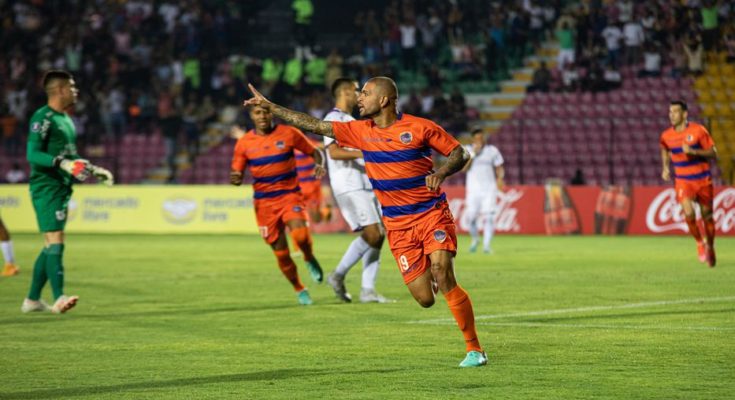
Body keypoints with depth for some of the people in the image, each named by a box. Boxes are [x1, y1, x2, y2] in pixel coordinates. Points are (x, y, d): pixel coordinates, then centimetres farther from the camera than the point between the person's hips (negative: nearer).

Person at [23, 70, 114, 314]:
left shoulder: (66, 119, 19)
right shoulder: (42, 118, -10)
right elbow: (33, 154, -19)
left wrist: (94, 171, 24)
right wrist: (62, 163, -29)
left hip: (62, 188, 9)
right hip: (46, 187, -9)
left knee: (50, 246, 10)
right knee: (55, 241, -16)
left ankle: (32, 299, 16)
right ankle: (59, 298, -21)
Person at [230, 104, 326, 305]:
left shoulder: (289, 134, -3)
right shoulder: (244, 143, 0)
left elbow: (314, 152, 7)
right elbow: (237, 174, 7)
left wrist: (319, 165, -15)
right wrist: (235, 179, -18)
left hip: (290, 195, -2)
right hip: (264, 202, 2)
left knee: (300, 234, -29)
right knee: (281, 253, 2)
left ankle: (310, 260, 5)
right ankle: (300, 290, 25)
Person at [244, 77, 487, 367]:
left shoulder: (419, 127, -6)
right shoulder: (361, 131, 5)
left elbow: (460, 153, 0)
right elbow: (314, 125, 8)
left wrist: (441, 173, -21)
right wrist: (268, 106, 8)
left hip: (432, 214, -3)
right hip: (397, 224, 4)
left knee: (442, 275, -22)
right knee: (424, 299, -6)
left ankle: (474, 349, -11)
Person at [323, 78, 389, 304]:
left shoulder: (350, 120, 23)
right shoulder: (333, 119, -7)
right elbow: (334, 152, -21)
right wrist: (363, 153, -31)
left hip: (365, 186, 10)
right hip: (349, 188, -10)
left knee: (378, 236, 1)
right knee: (372, 234, -17)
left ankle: (367, 290, 1)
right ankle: (338, 276, -8)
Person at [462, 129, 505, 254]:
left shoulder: (492, 150, 5)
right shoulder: (467, 150, 3)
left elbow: (499, 167, 8)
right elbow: (464, 168, -9)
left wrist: (500, 178, -12)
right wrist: (474, 153, -15)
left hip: (489, 189, 0)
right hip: (473, 190, 0)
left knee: (489, 217, -12)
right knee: (471, 218, -4)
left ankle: (486, 245, -9)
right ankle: (475, 239, 22)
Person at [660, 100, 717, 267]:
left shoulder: (698, 130, -13)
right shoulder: (666, 136, -4)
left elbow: (713, 154, -11)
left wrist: (693, 151, -24)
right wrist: (666, 167, 6)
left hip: (703, 180, -1)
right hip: (683, 181, 1)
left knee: (707, 216, 7)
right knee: (689, 213, -21)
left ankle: (710, 247, 32)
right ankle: (699, 243, 4)